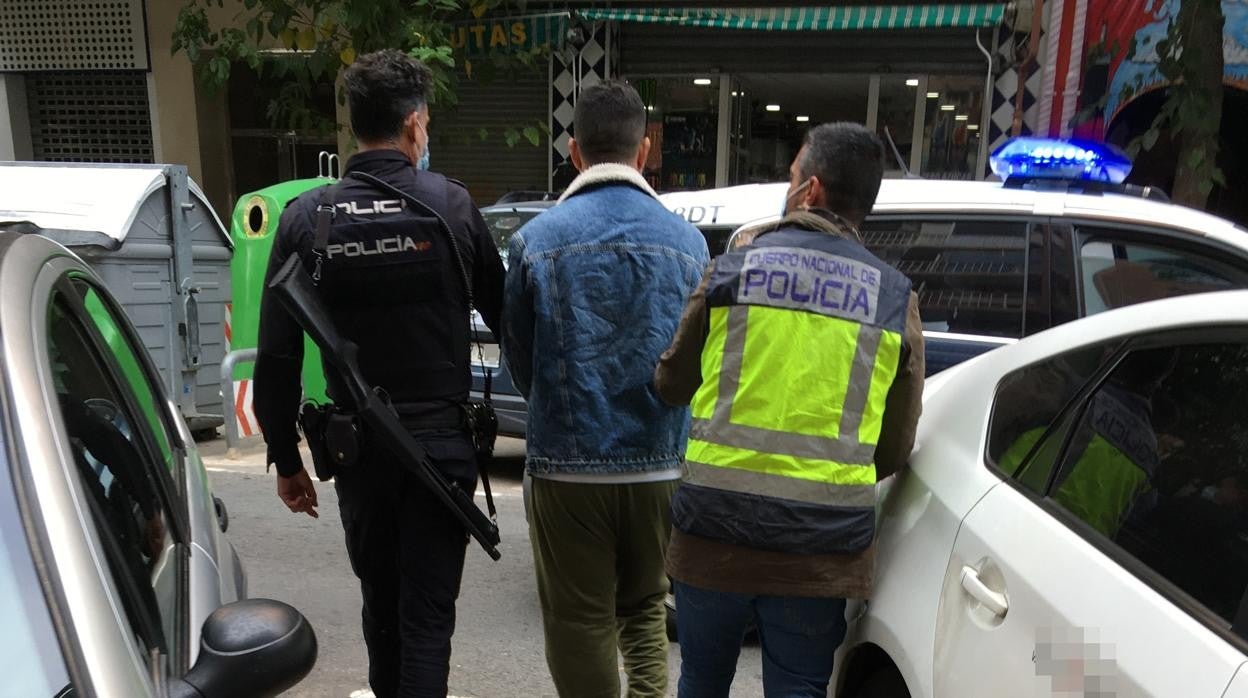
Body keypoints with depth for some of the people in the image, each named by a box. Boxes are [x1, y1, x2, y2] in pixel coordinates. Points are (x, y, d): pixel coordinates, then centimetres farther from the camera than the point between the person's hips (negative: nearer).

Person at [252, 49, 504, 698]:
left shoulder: (307, 218, -3)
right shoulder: (451, 205, -8)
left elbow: (277, 358, -3)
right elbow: (503, 314, 0)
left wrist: (285, 458, 7)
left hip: (358, 448, 3)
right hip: (442, 442, -2)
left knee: (380, 600, 23)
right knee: (427, 609, 7)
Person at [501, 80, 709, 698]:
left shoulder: (535, 240, -6)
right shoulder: (688, 241, 0)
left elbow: (517, 356, 4)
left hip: (567, 462, -2)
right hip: (660, 462, 3)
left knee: (580, 623, 12)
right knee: (647, 607, 22)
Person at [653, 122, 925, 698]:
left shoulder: (733, 269, -3)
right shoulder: (896, 299, 2)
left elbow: (672, 384, 8)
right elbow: (895, 447, 5)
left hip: (715, 528, 0)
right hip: (823, 548, 1)